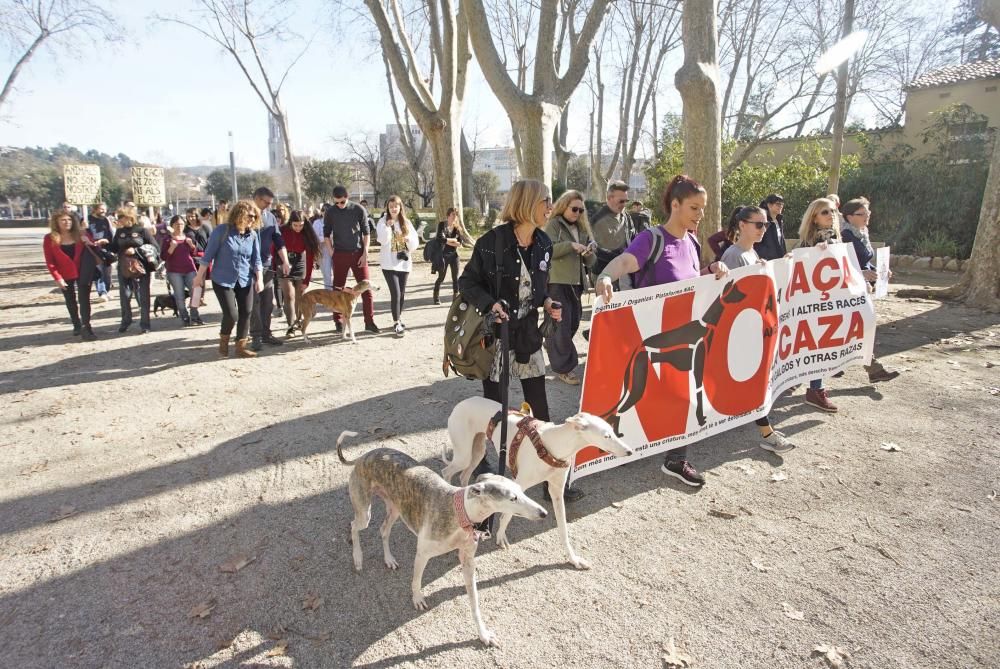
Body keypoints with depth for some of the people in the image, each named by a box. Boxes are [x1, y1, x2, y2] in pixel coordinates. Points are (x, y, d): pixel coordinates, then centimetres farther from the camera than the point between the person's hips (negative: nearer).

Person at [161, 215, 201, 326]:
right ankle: (185, 318, 8)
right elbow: (163, 257, -4)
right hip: (174, 272, -3)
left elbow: (194, 253, 16)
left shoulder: (188, 237, 11)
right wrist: (171, 248, -19)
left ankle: (194, 317, 11)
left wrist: (192, 245, -3)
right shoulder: (168, 239, -1)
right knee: (180, 296, 0)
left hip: (190, 270, 3)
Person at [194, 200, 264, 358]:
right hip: (223, 280, -4)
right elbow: (208, 255, -7)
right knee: (231, 315, -9)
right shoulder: (222, 230, -12)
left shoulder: (253, 235, 0)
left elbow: (256, 260, 3)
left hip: (245, 281, 4)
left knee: (246, 314, 3)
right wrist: (200, 276, -4)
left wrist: (259, 279, -8)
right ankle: (223, 340, 21)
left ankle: (241, 346, 18)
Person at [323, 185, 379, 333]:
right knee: (338, 288, 4)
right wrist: (332, 253, 0)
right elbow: (326, 235, 9)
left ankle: (369, 321, 4)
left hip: (358, 253, -1)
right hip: (340, 254, 1)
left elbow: (366, 233, 1)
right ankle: (338, 321, 14)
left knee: (366, 287, -3)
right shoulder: (330, 212, 0)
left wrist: (365, 254, -5)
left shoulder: (359, 210, -3)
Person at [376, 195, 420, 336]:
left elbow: (415, 243, 4)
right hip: (389, 263, -4)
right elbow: (382, 240, -15)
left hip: (404, 262, 4)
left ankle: (399, 319, 27)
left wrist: (408, 238, -15)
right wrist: (387, 226, -26)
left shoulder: (406, 223, 7)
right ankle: (396, 323, -5)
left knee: (401, 293, 11)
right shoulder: (383, 222, -2)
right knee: (395, 293, -12)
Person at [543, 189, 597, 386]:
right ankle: (563, 367, -1)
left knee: (574, 320, 13)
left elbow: (590, 261, 14)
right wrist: (571, 245, -23)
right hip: (557, 281, -7)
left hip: (576, 281, 7)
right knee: (561, 323, -7)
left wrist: (589, 254, -9)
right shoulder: (554, 224, -2)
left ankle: (553, 347, 38)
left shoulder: (582, 228, 16)